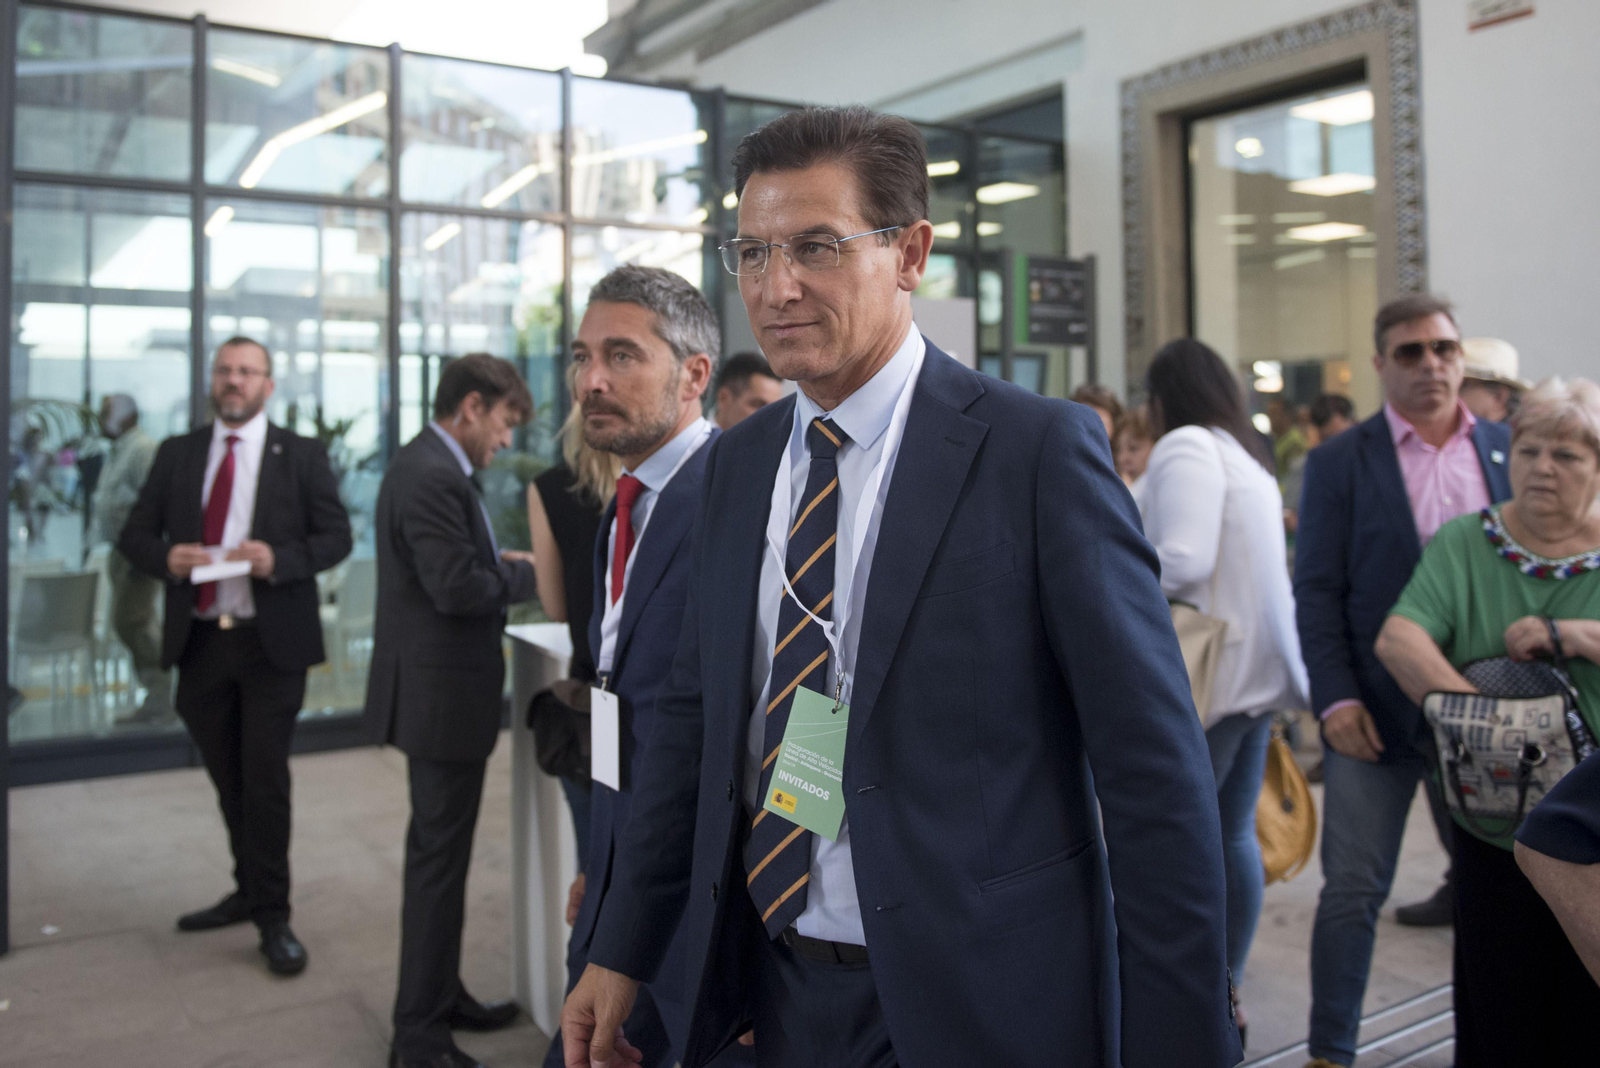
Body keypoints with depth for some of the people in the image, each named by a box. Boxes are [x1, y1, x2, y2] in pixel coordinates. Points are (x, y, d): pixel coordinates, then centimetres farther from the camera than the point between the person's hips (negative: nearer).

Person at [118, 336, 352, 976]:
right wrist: (166, 557, -13)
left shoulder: (301, 456, 1)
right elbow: (134, 534, 10)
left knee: (265, 779, -2)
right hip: (199, 640, 4)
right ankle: (250, 892, 33)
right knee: (228, 779, 15)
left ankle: (273, 918, 10)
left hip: (272, 640, -4)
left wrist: (279, 559, -20)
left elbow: (336, 536, -2)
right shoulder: (176, 455, 10)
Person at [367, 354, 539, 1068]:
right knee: (439, 860, -1)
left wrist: (497, 560, 6)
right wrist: (528, 574, -10)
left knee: (437, 853, 20)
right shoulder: (434, 476, -20)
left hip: (434, 690, 11)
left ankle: (440, 997, 36)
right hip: (443, 694, -11)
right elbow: (457, 587, -25)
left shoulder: (424, 465, 13)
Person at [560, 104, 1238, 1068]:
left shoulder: (1040, 448, -14)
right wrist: (622, 954, 8)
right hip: (770, 989, 6)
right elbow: (694, 715, 9)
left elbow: (1155, 770, -14)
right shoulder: (739, 462, 4)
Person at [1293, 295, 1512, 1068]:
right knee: (1354, 889, 1)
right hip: (1377, 708, -3)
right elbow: (1317, 590, -4)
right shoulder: (1340, 462, -1)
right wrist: (1336, 698, -12)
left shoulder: (1508, 451, 8)